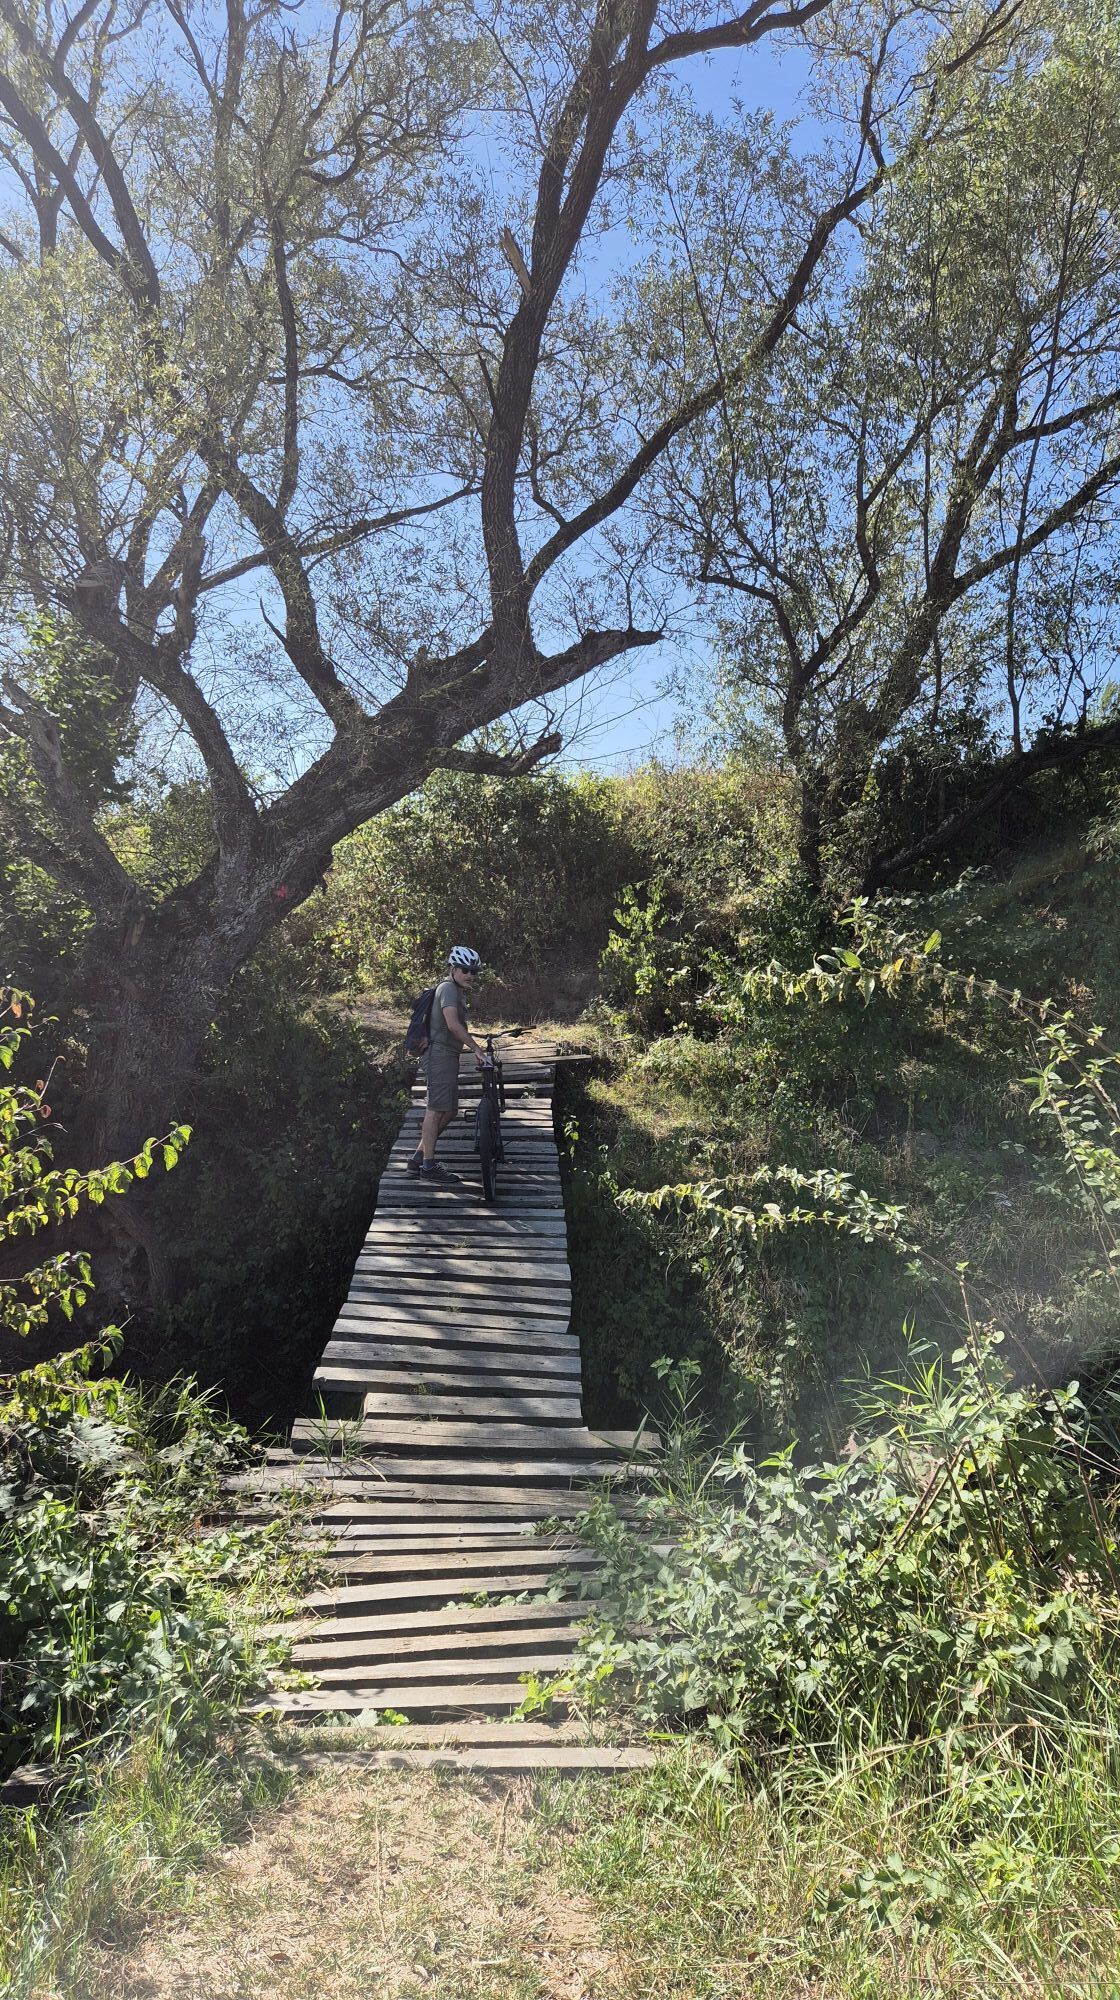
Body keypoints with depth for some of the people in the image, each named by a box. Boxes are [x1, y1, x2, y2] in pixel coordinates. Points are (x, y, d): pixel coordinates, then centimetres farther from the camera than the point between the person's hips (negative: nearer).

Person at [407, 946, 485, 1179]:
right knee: (435, 1110, -8)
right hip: (441, 1054, -11)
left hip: (449, 1055, 11)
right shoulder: (448, 988, -13)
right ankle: (428, 1166, -4)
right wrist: (476, 1048, -23)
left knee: (449, 1111, 12)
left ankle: (418, 1158, 19)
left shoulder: (459, 991, 20)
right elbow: (452, 1024, -25)